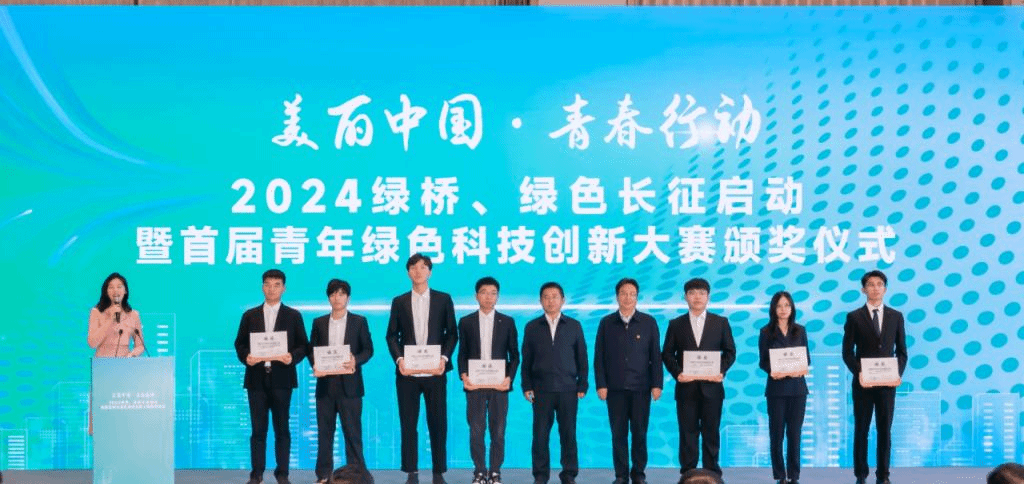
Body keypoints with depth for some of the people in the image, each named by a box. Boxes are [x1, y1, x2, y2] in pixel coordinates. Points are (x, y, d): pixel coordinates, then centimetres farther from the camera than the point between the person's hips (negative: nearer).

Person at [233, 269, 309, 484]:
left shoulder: (293, 316, 6)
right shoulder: (250, 315, 10)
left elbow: (303, 345, 4)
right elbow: (240, 343, 9)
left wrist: (293, 357, -16)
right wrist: (245, 357, -11)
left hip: (281, 378, -1)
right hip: (256, 378, 1)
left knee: (281, 428, 3)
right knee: (258, 428, 3)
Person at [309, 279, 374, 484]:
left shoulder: (359, 321, 5)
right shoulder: (319, 323, 12)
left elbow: (368, 349, 3)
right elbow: (311, 349, 11)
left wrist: (356, 360, -16)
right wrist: (314, 365, -10)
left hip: (349, 383, -2)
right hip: (325, 383, 2)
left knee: (352, 430, -2)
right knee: (325, 430, 4)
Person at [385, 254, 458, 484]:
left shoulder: (443, 299, 6)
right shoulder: (399, 302, 9)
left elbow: (452, 333, 5)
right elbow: (392, 335, 7)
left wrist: (444, 358, -10)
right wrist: (399, 359, -9)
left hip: (434, 371, -1)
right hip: (407, 372, 1)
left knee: (438, 422, 1)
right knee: (408, 423, 2)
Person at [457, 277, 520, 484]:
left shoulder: (507, 322, 6)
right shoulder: (466, 322, 7)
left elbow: (514, 354, 6)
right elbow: (462, 354, 7)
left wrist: (510, 377, -9)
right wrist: (463, 376, -8)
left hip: (499, 384, 0)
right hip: (474, 384, 0)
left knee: (498, 432, 3)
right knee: (476, 431, 1)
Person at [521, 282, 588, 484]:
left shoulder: (574, 326, 7)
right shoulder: (532, 327, 8)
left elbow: (582, 358, 7)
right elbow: (526, 360, 8)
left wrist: (582, 385, 1)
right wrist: (527, 387, 1)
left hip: (568, 389, 0)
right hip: (541, 389, 0)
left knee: (568, 433, 1)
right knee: (540, 434, 0)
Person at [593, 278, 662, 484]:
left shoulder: (648, 322, 3)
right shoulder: (606, 323, 5)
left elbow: (656, 355, 3)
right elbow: (599, 356, 4)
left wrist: (657, 384, -3)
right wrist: (600, 385, -2)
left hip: (641, 387, -1)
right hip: (615, 388, 1)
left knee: (639, 432, 2)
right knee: (618, 432, 3)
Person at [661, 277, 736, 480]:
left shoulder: (721, 322, 7)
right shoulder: (676, 324, 7)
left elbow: (730, 352, 6)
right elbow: (667, 354, 5)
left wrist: (721, 371, -9)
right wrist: (677, 373, -11)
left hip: (711, 386, 0)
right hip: (686, 387, 0)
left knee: (711, 433, 4)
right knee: (687, 433, 2)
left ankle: (712, 475, 10)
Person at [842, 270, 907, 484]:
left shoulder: (896, 316, 7)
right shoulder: (854, 317, 0)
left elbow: (901, 351, 8)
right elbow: (847, 352, -1)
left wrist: (898, 373, -8)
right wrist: (858, 373, -15)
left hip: (887, 383, 1)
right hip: (863, 383, -1)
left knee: (885, 430, 4)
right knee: (861, 430, 5)